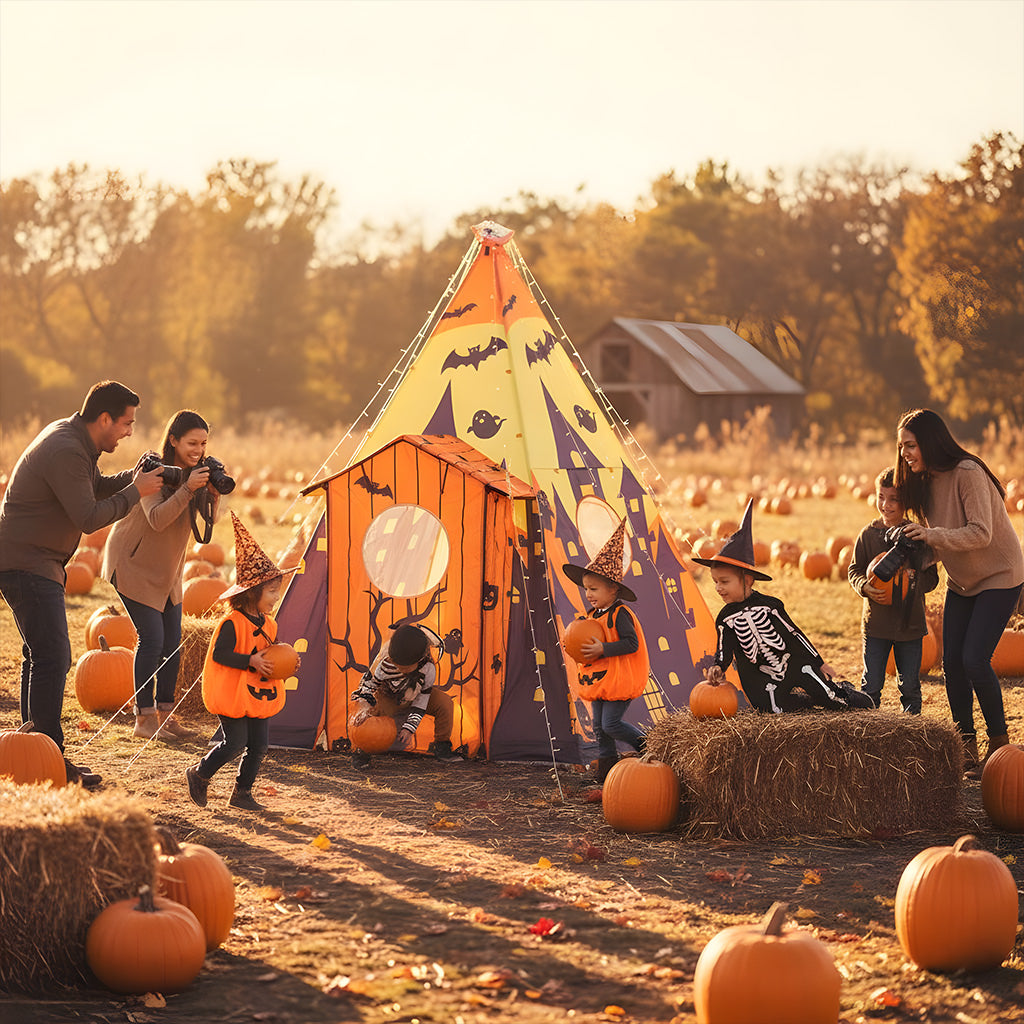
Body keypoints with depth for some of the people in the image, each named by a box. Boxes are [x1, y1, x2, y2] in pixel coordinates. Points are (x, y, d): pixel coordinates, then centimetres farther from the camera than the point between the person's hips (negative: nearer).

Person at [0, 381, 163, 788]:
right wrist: (136, 491, -16)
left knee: (41, 655, 15)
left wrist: (133, 476, 5)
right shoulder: (66, 453, -23)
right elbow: (89, 518, -24)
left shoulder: (71, 437, 9)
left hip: (36, 563, 11)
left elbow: (95, 488, 21)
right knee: (52, 657, -12)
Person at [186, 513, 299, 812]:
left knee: (259, 746, 6)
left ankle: (242, 792, 19)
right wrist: (251, 661, -27)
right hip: (233, 696, -8)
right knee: (235, 743, -8)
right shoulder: (232, 623, -17)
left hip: (260, 697, 8)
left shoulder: (268, 625, 8)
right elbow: (219, 654, -21)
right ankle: (199, 775, 15)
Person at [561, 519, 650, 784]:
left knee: (611, 723, -11)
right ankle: (607, 770, 17)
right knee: (600, 727, 10)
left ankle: (646, 745, 8)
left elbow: (631, 644, -23)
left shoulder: (620, 615, -16)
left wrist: (602, 649, -27)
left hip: (619, 680, -9)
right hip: (598, 680, 9)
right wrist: (580, 648, 2)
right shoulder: (593, 615, 11)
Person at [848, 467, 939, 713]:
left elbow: (932, 577, 1)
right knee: (871, 684, 2)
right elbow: (854, 570, 6)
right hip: (876, 621, 0)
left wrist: (913, 580, -20)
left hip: (910, 622, 0)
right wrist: (865, 587, -14)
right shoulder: (869, 534, 1)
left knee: (910, 685, 6)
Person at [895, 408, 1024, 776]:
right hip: (961, 581, 8)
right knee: (951, 662, 1)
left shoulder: (968, 473, -25)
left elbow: (981, 533, -29)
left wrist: (931, 535, -32)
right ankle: (966, 747, 12)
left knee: (974, 659, -16)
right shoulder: (924, 481, 0)